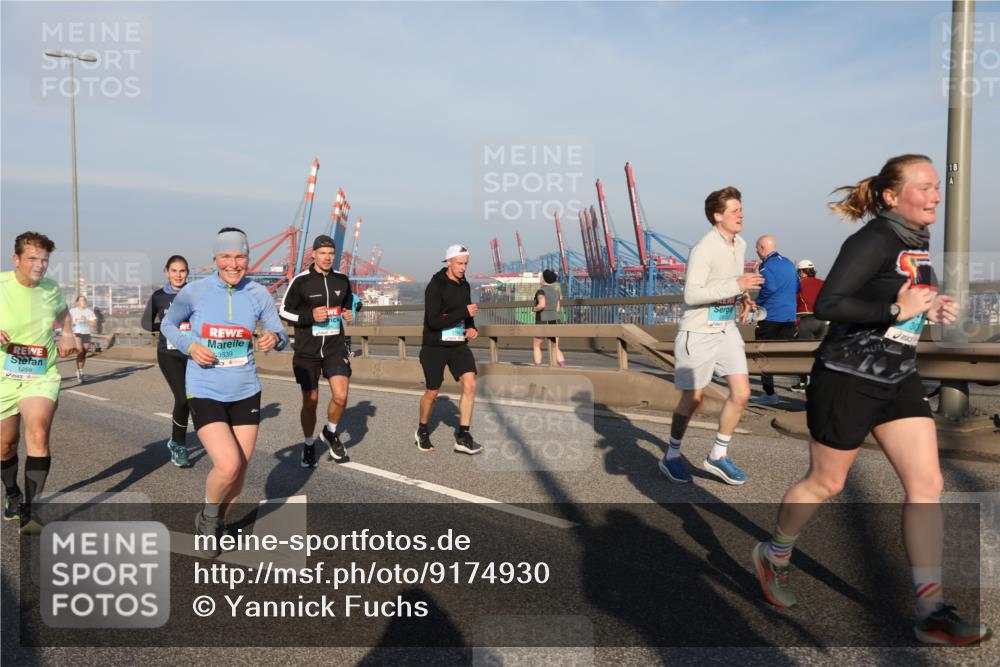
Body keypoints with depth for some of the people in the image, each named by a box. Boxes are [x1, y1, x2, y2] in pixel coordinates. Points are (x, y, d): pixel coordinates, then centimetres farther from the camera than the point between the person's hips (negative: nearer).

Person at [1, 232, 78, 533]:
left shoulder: (52, 289, -1)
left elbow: (63, 311, 23)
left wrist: (67, 334, 4)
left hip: (41, 376, 0)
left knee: (38, 435, -22)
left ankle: (28, 513, -15)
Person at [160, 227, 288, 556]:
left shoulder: (258, 294, -3)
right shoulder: (194, 292, -8)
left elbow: (280, 334, 3)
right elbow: (167, 324, 7)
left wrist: (275, 338, -22)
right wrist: (189, 346, -12)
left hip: (246, 392, 3)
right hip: (205, 392, -3)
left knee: (240, 469, 10)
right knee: (228, 465, -19)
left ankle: (216, 522, 38)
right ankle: (208, 517, 14)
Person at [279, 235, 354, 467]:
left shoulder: (342, 280, 4)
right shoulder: (300, 281, -7)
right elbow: (284, 312, -2)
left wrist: (348, 314, -1)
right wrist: (310, 316, -18)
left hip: (335, 347, 2)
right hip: (307, 351, -2)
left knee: (341, 396, -11)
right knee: (310, 401, 6)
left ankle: (330, 433, 19)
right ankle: (309, 445, 29)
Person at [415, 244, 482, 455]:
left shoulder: (464, 285, 6)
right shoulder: (435, 286, -15)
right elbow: (434, 321, -24)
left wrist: (471, 328, 0)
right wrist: (465, 312, -25)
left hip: (458, 344, 5)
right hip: (435, 347, -5)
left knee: (470, 384, -12)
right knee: (432, 392, 6)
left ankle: (463, 437, -5)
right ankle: (422, 432, 32)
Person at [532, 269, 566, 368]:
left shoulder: (541, 291, -13)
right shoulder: (555, 291, 9)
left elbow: (542, 305, -30)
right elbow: (558, 309, 11)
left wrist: (535, 309, -9)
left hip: (543, 323, -6)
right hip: (554, 322, 6)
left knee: (536, 346, 14)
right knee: (556, 349, 6)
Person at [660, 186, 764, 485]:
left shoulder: (740, 245, 8)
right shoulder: (704, 249, -19)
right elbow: (691, 294, -27)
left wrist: (742, 299, 5)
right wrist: (736, 286, -28)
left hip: (726, 329, 7)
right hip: (698, 332, -7)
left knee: (741, 393, 0)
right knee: (692, 399, 3)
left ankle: (718, 455, 17)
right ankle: (671, 456, 23)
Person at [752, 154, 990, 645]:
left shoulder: (918, 242, 10)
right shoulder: (874, 240, -17)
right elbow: (827, 305, -26)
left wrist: (933, 309, 5)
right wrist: (898, 309, -24)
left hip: (899, 381, 8)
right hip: (848, 378, -8)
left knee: (927, 484, 1)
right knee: (825, 484, 7)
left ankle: (931, 612, 9)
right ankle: (773, 556, 32)